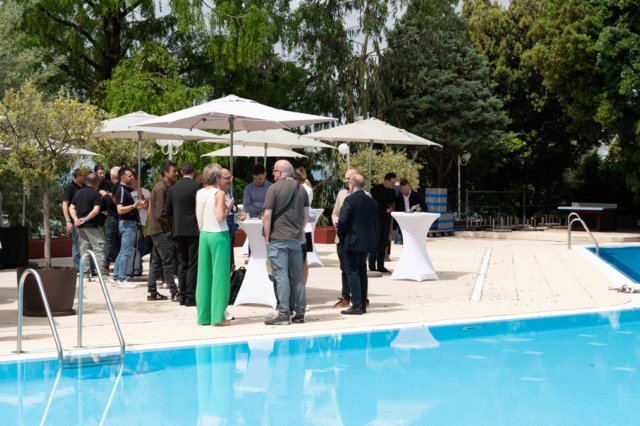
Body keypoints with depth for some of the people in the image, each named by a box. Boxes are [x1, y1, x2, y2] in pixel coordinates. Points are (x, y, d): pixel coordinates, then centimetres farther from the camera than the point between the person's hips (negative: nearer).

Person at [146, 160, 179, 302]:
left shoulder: (164, 186, 14)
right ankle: (174, 293, -6)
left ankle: (151, 292, 16)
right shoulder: (161, 188, -15)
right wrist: (171, 226, -11)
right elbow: (161, 213, -20)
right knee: (168, 261, -8)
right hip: (161, 229, -10)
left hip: (157, 229, 10)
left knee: (156, 261, 12)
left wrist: (171, 226, 12)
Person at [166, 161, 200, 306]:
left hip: (178, 230, 5)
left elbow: (167, 211, 9)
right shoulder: (195, 187, -10)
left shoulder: (173, 188, 5)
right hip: (193, 230, -5)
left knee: (182, 264, 12)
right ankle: (190, 297, -5)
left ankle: (182, 295, 12)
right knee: (193, 264, -2)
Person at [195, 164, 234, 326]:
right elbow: (220, 217, -18)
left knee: (204, 275, 10)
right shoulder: (219, 193, -11)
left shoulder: (199, 193, 6)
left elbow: (199, 217, 12)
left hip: (204, 235, 6)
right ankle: (217, 316, 1)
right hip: (219, 235, -6)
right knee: (220, 276, 0)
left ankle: (203, 315, 15)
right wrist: (228, 207, -3)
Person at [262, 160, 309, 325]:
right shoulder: (301, 190, 10)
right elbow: (306, 215, 11)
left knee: (281, 277, -5)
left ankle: (283, 315, -5)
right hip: (296, 239, 5)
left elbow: (267, 215, -12)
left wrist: (267, 237, -5)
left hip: (278, 239, -5)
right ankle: (299, 313, 13)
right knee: (297, 277, 9)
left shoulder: (274, 188, -8)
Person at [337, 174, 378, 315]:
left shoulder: (350, 200, -14)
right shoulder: (371, 201, 9)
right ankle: (362, 304, 16)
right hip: (366, 241, 7)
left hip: (352, 241, -7)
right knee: (362, 272, 13)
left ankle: (357, 305, -7)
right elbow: (375, 222, 12)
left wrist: (340, 233, -3)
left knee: (352, 272, -4)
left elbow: (343, 220, -19)